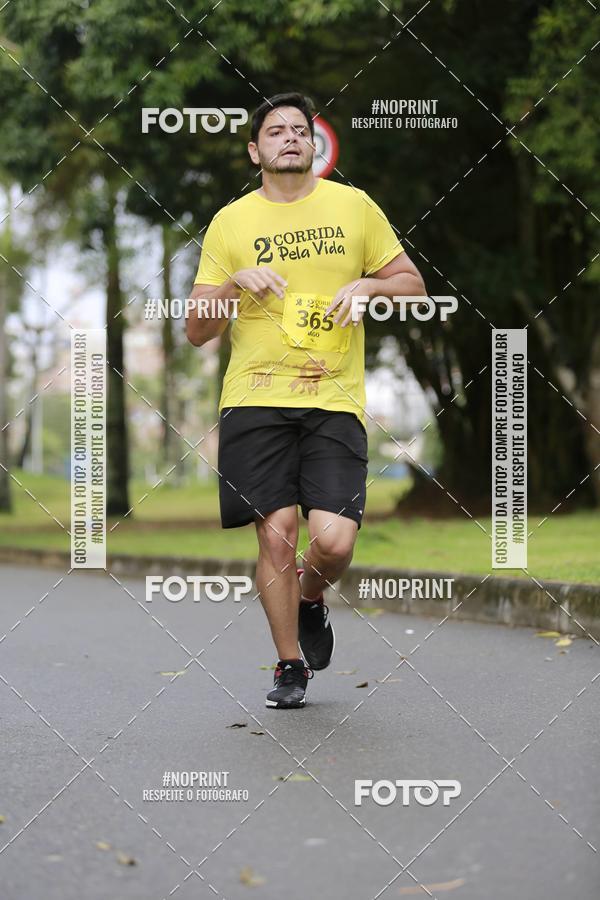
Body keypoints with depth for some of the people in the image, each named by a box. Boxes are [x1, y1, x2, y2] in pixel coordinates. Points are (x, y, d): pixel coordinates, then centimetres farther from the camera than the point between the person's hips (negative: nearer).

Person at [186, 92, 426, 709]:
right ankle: (290, 664, 16)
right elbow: (196, 332, 8)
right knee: (276, 532, -5)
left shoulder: (354, 206, 11)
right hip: (256, 398, 0)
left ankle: (310, 599, 25)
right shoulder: (230, 223, 8)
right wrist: (234, 283, -10)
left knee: (334, 540, -12)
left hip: (335, 399, 0)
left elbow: (413, 285, 16)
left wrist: (368, 285, -4)